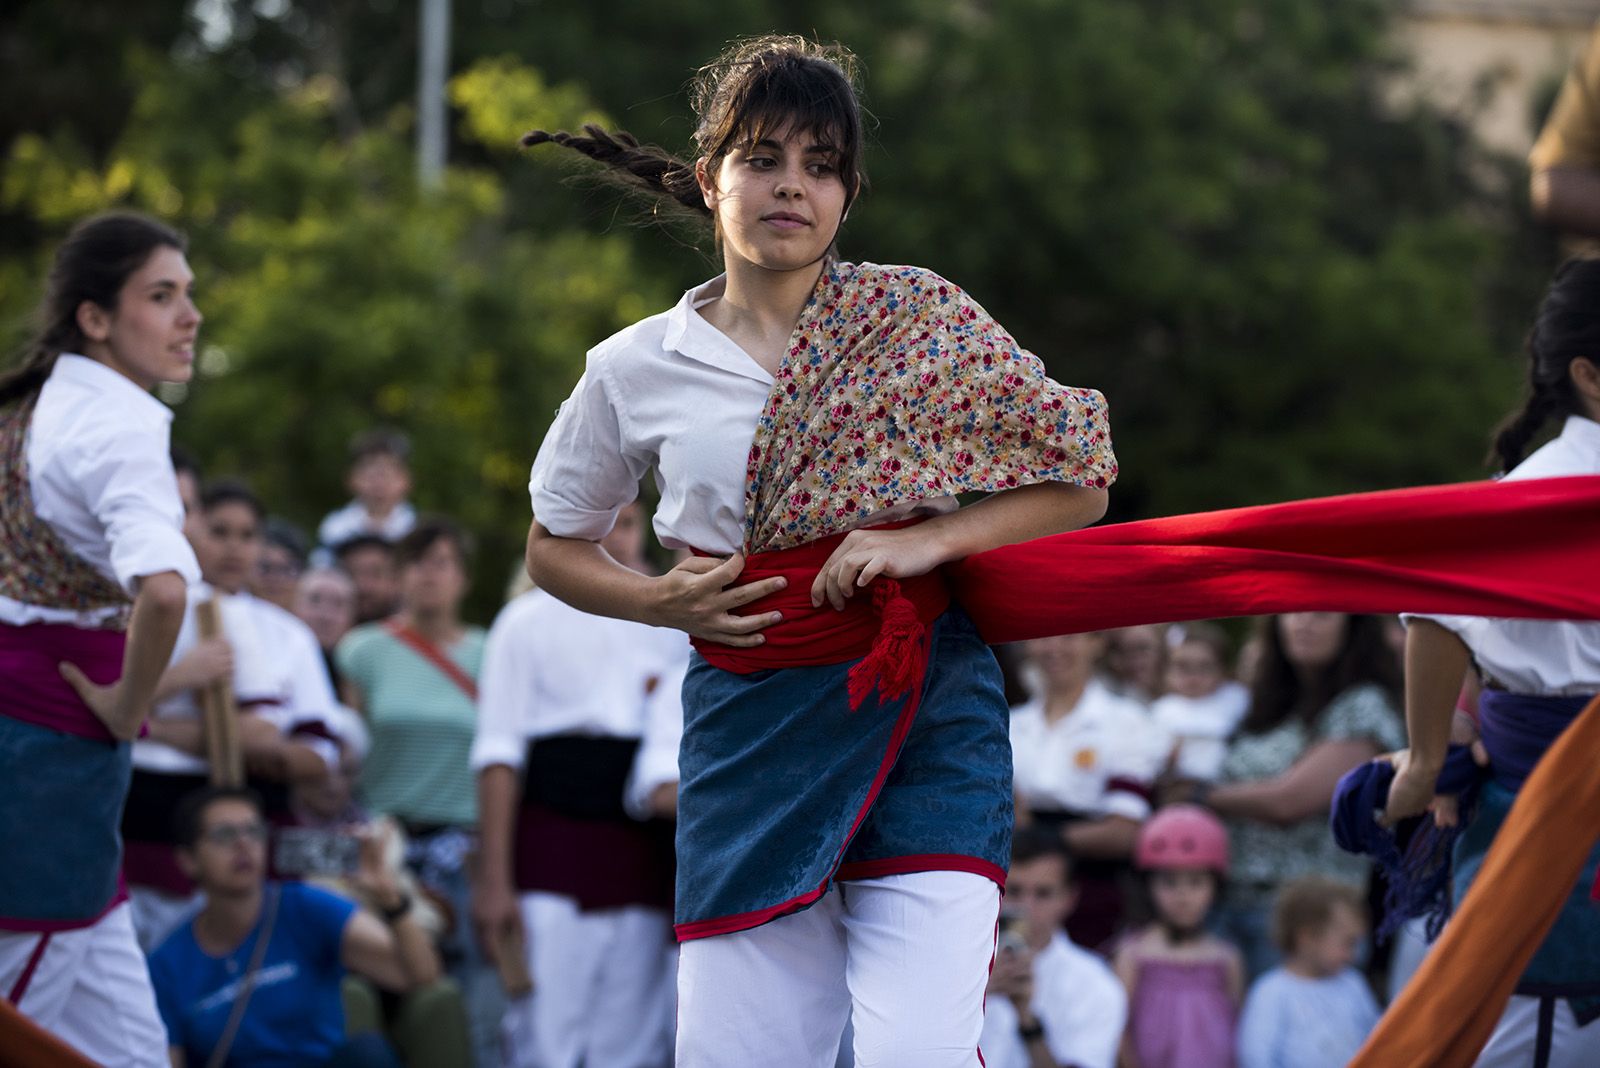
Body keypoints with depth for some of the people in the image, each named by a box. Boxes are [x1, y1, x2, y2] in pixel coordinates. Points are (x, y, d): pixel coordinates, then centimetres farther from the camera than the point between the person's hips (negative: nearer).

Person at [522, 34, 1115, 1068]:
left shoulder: (919, 316, 3)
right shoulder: (637, 372, 7)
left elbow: (1081, 478, 5)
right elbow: (556, 545, 21)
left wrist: (928, 540, -10)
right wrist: (660, 601, 1)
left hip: (923, 711, -2)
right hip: (750, 722, 2)